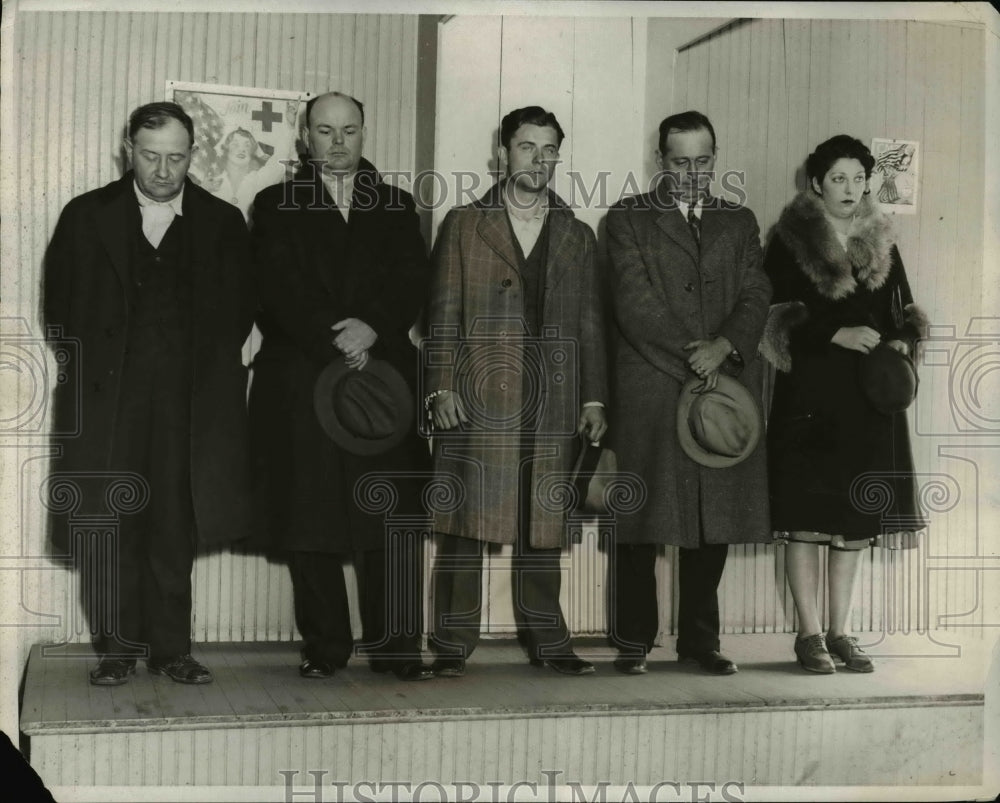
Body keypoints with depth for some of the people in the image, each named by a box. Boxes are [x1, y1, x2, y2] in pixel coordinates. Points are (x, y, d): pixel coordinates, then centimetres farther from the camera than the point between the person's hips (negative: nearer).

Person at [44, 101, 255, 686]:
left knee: (175, 531, 2)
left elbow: (239, 310, 9)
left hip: (187, 404, 0)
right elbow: (60, 304, 9)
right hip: (108, 401, 0)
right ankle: (119, 648, 11)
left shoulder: (223, 223, 8)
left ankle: (171, 648, 11)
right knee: (112, 527, 1)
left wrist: (211, 373, 1)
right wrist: (88, 369, 4)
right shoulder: (87, 216, 7)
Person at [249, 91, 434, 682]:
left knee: (395, 521, -4)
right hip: (300, 383, -1)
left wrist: (371, 327, -14)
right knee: (311, 522, -1)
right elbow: (281, 290, -2)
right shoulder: (276, 206, 11)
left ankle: (397, 647, 2)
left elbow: (413, 282, 4)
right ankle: (325, 647, 9)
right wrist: (339, 347, -12)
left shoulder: (396, 207, 17)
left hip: (385, 376, 1)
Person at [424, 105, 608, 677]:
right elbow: (443, 315, 4)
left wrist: (594, 398, 6)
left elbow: (590, 325, 14)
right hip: (477, 398, -2)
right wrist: (441, 387, -6)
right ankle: (454, 644, 3)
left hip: (552, 404, 2)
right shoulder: (464, 225, 10)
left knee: (543, 524, 6)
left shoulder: (577, 235, 17)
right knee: (467, 521, -3)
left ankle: (546, 640, 14)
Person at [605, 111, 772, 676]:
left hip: (725, 386, 3)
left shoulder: (739, 222, 18)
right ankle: (634, 640, 9)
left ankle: (701, 639, 15)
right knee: (643, 519, -1)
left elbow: (756, 297, 7)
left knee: (717, 518, 5)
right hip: (650, 391, -3)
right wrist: (690, 359, -11)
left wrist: (722, 346, -12)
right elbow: (634, 303, -5)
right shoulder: (629, 218, 7)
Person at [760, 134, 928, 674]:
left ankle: (840, 631, 15)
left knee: (856, 516, 6)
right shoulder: (791, 241, 0)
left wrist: (901, 342, -3)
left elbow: (903, 312, 18)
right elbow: (778, 318, -8)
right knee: (806, 515, -3)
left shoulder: (880, 242, 14)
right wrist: (839, 334, -16)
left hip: (869, 397, 4)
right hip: (809, 395, -4)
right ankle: (810, 634, 7)